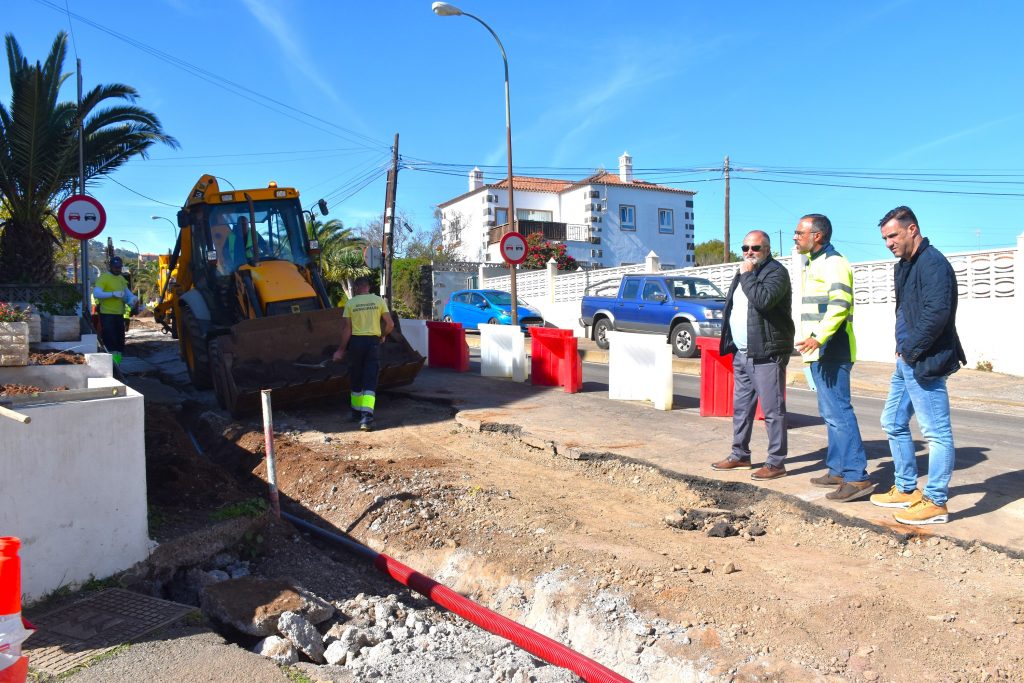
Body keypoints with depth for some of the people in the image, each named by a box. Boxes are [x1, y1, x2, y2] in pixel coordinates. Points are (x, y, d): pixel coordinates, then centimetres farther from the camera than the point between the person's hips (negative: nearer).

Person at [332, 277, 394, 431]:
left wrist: (341, 349, 2)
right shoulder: (379, 301, 1)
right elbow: (390, 324, -1)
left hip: (356, 341, 0)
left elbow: (346, 329, -4)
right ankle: (367, 415, -16)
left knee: (355, 378, 16)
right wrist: (383, 336, 18)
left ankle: (357, 411, 29)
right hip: (373, 342, 0)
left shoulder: (350, 303, -1)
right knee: (370, 380, -1)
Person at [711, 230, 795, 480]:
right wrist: (730, 343, 18)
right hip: (742, 353, 9)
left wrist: (747, 275, -15)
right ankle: (740, 455, 26)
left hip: (766, 353, -9)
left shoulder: (776, 271, -8)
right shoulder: (743, 272, 19)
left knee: (772, 410, -3)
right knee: (741, 407, 15)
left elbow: (763, 299, -27)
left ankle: (776, 463, 3)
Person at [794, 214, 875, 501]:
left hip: (832, 352, -11)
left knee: (838, 412, -11)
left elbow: (841, 303, -25)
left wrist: (819, 336, -31)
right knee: (830, 412, 14)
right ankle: (838, 470, 22)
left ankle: (857, 477, -9)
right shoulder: (815, 263, 21)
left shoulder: (833, 262, -11)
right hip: (820, 352, 11)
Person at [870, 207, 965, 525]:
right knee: (893, 423, 17)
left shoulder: (933, 264, -15)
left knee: (937, 432, -1)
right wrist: (903, 349, 8)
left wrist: (910, 350, -16)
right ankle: (906, 489, 29)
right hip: (906, 361, 11)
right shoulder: (904, 266, 15)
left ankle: (935, 503, 7)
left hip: (924, 364, -11)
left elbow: (936, 313, -24)